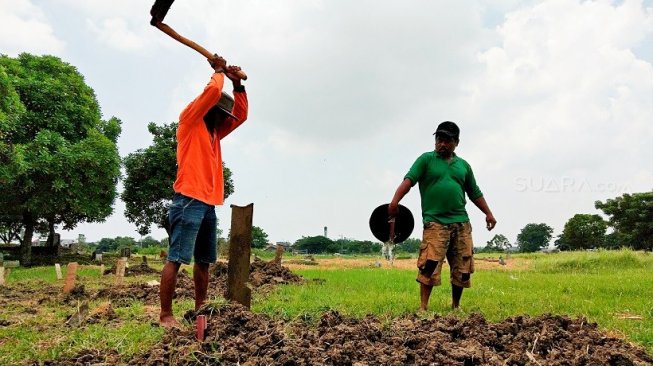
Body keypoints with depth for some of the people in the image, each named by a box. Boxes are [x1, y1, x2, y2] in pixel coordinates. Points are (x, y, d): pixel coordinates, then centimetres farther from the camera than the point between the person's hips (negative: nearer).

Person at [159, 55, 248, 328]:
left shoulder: (213, 132, 23)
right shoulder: (189, 122, 1)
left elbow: (241, 115, 28)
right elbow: (212, 92, -10)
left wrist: (237, 84, 19)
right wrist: (219, 71, 8)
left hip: (208, 204, 8)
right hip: (189, 201, -8)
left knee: (204, 262, 9)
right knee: (175, 259, -8)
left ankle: (200, 310, 17)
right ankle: (165, 315, -6)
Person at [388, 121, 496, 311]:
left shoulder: (463, 165, 18)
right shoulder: (426, 159, 5)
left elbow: (475, 193, 24)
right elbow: (409, 180, -10)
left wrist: (488, 213, 13)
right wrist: (395, 201, -26)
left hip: (461, 223, 5)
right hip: (435, 222, -5)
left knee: (462, 268, 8)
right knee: (429, 266, -14)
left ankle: (455, 306, 23)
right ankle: (423, 307, -5)